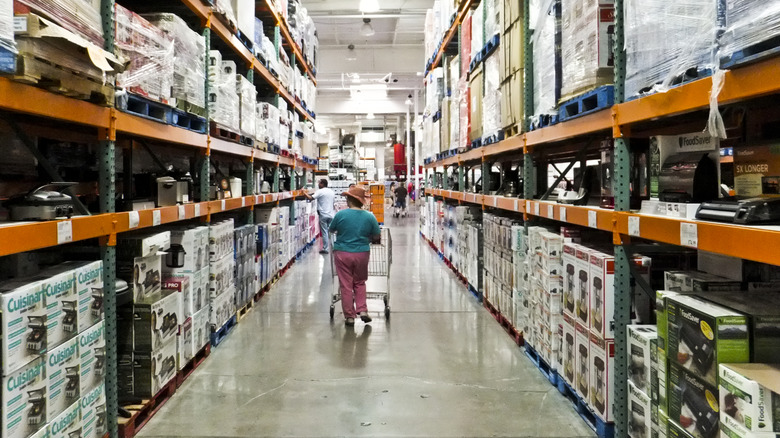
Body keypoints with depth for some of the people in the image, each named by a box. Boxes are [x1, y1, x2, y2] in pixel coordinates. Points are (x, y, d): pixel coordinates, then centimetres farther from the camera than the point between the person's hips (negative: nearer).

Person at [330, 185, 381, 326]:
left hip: (342, 254, -2)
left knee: (346, 285, 7)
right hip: (362, 254, 2)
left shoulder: (340, 214, -10)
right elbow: (376, 237, 3)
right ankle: (362, 310, 10)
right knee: (360, 283, 20)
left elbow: (332, 229, 7)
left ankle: (349, 316, 11)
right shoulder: (369, 217, -5)